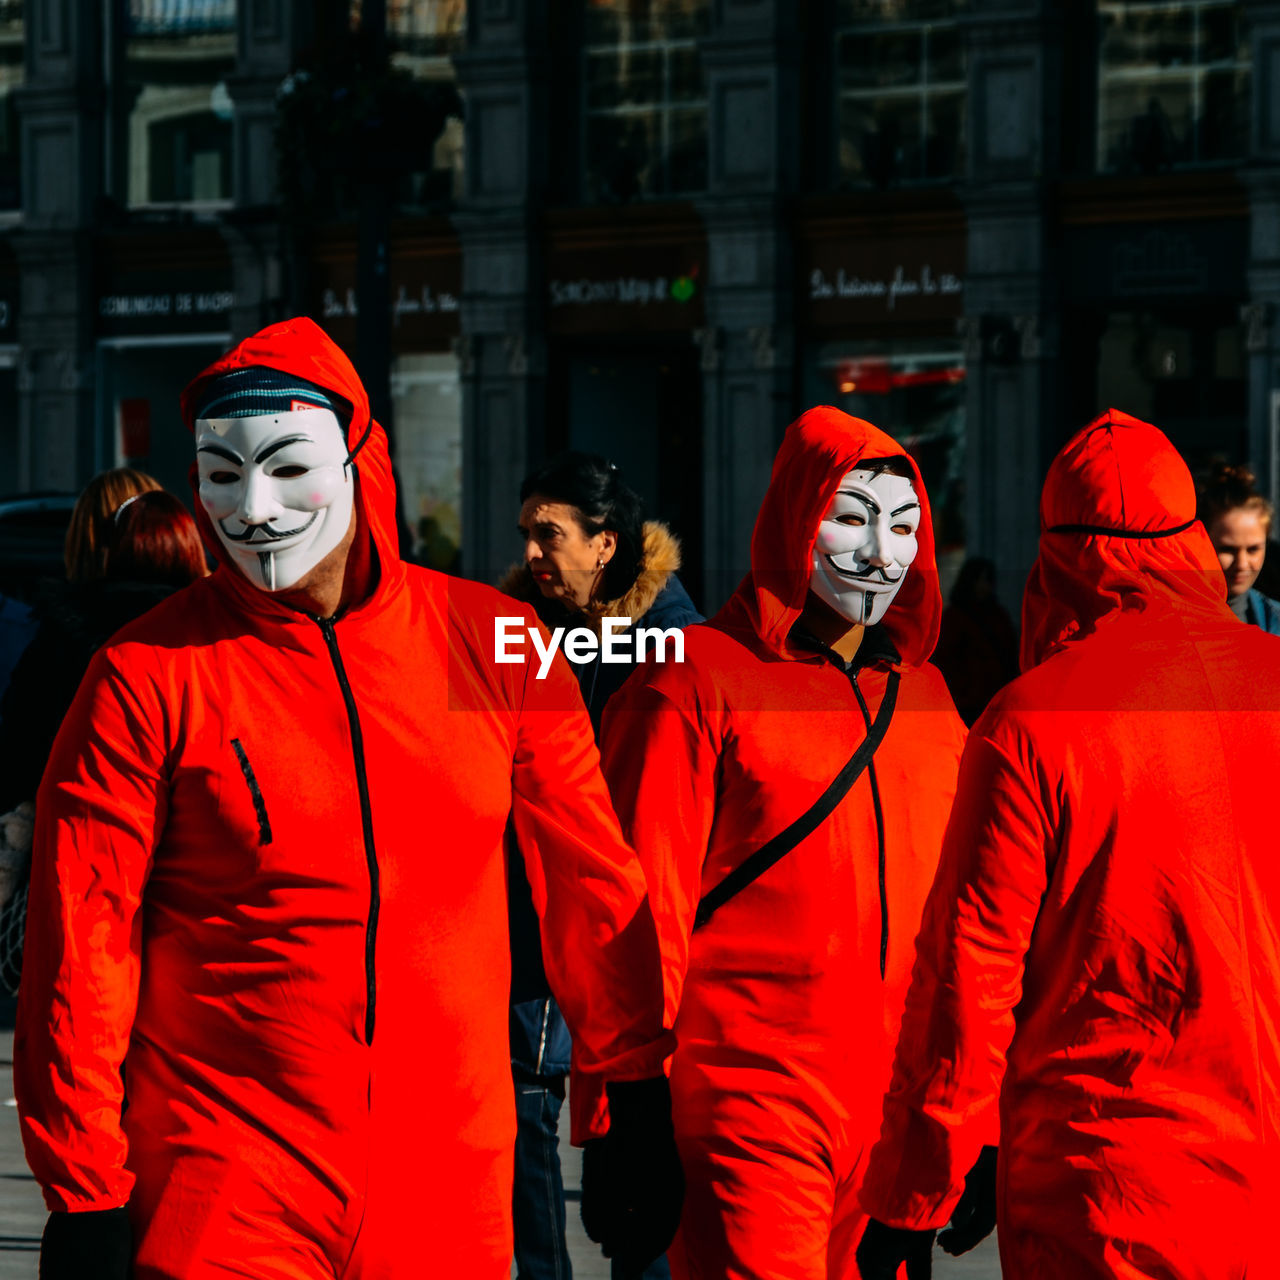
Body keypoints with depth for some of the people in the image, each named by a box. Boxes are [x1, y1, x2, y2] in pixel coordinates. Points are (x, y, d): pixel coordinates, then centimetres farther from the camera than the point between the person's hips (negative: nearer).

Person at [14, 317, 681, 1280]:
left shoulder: (491, 645, 2)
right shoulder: (149, 676, -5)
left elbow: (593, 884, 10)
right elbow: (82, 938, -5)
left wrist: (644, 1110, 11)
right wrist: (84, 1197, -8)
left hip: (450, 1186, 3)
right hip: (219, 1197, -2)